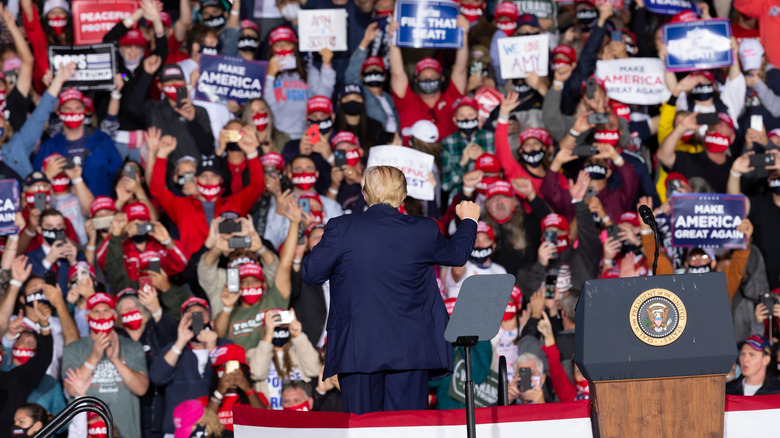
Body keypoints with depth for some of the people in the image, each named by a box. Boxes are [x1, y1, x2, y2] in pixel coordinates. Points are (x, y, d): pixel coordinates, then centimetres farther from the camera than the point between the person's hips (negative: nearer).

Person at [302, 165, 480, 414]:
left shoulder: (341, 228, -6)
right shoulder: (424, 231, 2)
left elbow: (311, 274, 0)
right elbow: (458, 254, 21)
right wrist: (469, 220, 41)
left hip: (356, 352, -1)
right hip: (410, 351, 1)